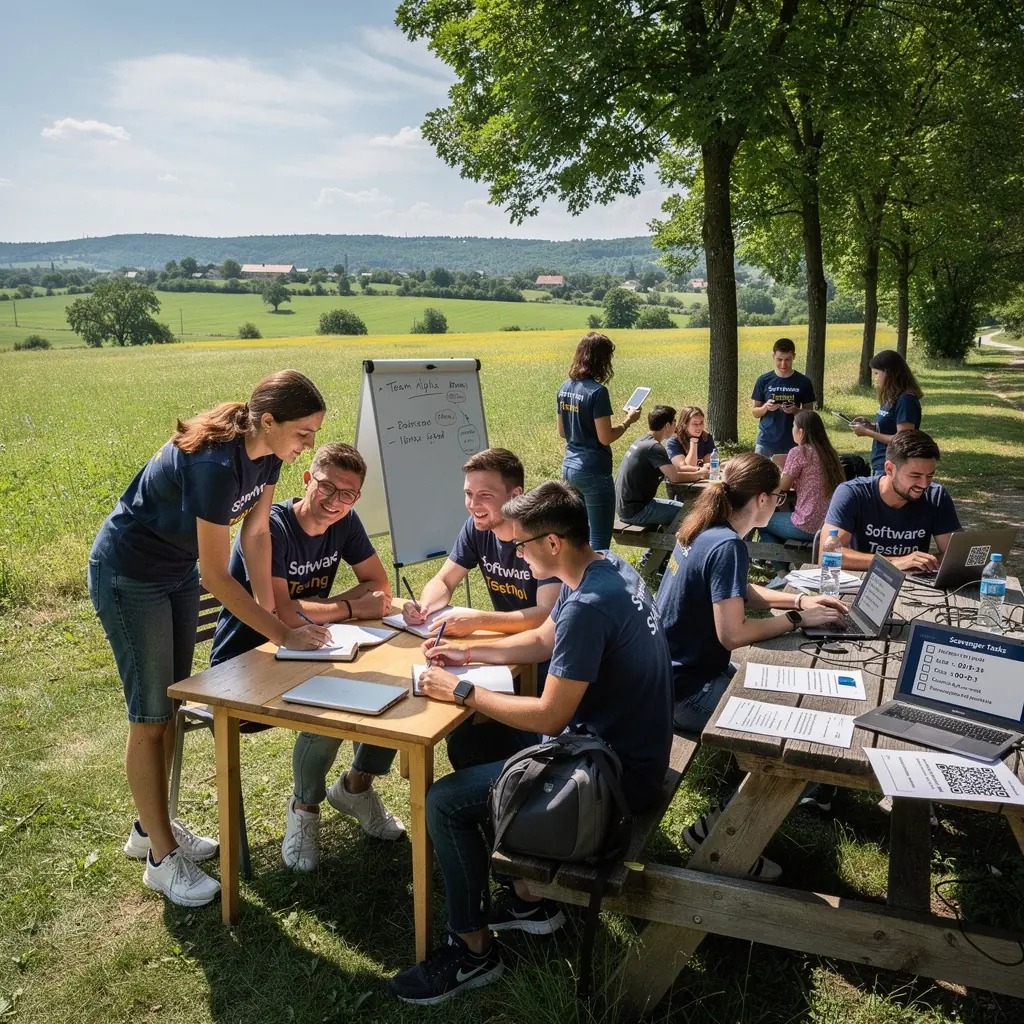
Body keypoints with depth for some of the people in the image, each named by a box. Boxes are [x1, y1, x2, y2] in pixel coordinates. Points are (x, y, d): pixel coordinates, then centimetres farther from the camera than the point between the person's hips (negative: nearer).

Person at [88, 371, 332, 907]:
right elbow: (216, 576, -30)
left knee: (171, 704, 15)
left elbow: (256, 532, -2)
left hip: (177, 572, 8)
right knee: (149, 715, 0)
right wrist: (282, 633, -24)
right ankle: (162, 857, 14)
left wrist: (270, 610, -3)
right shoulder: (215, 465, -36)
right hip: (128, 575, -8)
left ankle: (152, 826, 32)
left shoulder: (266, 451, -11)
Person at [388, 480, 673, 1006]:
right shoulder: (605, 565, 2)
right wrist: (469, 653, 8)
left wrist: (461, 692, -14)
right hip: (622, 741, 10)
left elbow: (549, 717, -25)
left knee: (443, 801, -8)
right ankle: (529, 901, 28)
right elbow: (543, 640, 16)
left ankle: (473, 952, 11)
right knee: (473, 748, 21)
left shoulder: (588, 606, -30)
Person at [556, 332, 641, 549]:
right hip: (593, 471, -8)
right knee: (599, 541, 0)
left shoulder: (565, 388, 7)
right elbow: (605, 438, -17)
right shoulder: (597, 391, -17)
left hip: (569, 468, 8)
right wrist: (628, 421, -3)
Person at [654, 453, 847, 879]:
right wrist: (797, 619, -12)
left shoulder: (704, 529, 6)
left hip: (677, 672, 10)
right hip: (687, 693, -10)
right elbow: (732, 634, -25)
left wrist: (801, 600, 11)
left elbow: (741, 593, 20)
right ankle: (716, 830, 2)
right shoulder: (727, 545, -23)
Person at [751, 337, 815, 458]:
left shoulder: (803, 382, 0)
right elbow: (755, 412, 5)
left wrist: (796, 410, -16)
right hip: (766, 442, 0)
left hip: (792, 443, 0)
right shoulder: (763, 380, 1)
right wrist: (765, 407, -16)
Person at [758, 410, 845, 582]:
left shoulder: (798, 452, -12)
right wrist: (785, 462, 18)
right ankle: (789, 568, 28)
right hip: (830, 524, 8)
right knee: (778, 515, 31)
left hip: (808, 526, -7)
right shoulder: (829, 452, 9)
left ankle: (783, 574, 11)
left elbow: (783, 486, -4)